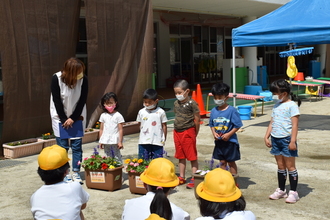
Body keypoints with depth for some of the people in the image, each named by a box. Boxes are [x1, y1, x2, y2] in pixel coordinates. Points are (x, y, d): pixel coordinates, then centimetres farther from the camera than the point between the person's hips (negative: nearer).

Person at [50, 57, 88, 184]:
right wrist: (64, 119, -11)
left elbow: (82, 101, -9)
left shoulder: (83, 80, -14)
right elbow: (57, 101, -13)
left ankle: (76, 173, 11)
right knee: (62, 146, 1)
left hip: (77, 117, 1)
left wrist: (73, 118, -11)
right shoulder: (56, 79, -19)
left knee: (77, 145, 1)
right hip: (60, 117, -1)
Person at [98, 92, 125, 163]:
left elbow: (120, 129, -5)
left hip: (115, 141, -4)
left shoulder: (118, 115, -5)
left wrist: (120, 142, -9)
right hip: (106, 141, 4)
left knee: (117, 157, 0)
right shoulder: (103, 115, 8)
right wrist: (100, 141, 9)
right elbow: (101, 129, 11)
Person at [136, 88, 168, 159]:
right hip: (144, 142, 2)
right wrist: (142, 134, 9)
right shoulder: (141, 112, 5)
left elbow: (164, 126, 3)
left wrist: (164, 138, 5)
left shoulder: (160, 112, -2)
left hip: (157, 142, -2)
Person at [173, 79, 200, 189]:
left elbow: (197, 120, -9)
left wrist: (195, 133, -1)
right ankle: (181, 177, 25)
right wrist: (177, 130, 11)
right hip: (177, 132, 7)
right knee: (181, 156, 15)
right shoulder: (176, 103, 7)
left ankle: (194, 179, 8)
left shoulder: (192, 103, -13)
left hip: (188, 132, -7)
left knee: (192, 156, 1)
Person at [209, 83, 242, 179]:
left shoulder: (232, 110, -13)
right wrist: (214, 133, -6)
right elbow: (211, 124, 12)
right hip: (219, 141, 5)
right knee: (222, 162, 14)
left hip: (230, 141, -4)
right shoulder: (214, 111, 2)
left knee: (231, 162, 7)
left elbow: (237, 125, -12)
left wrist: (229, 134, -18)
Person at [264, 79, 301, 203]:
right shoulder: (276, 106, 13)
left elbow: (294, 125, -14)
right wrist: (266, 137, 9)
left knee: (290, 166, 1)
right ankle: (281, 190, 24)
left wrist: (293, 141, -19)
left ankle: (293, 192, 10)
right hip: (275, 139, 7)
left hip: (287, 139, -7)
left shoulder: (292, 105, -10)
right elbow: (272, 123, 15)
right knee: (280, 166, 15)